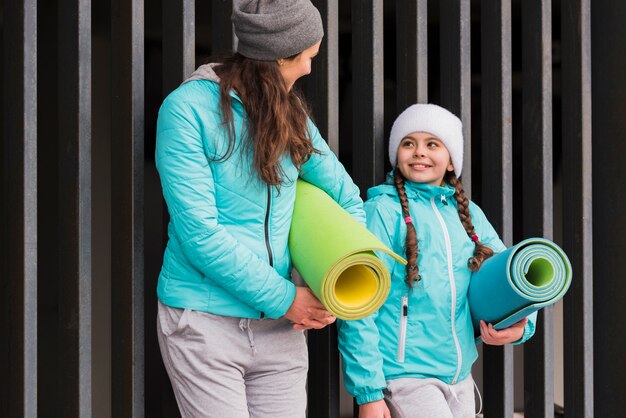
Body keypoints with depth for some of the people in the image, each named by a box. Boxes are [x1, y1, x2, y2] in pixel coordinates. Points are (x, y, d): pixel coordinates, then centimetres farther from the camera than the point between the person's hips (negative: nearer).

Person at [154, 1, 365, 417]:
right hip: (204, 321, -5)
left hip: (279, 328, 5)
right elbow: (198, 231, -15)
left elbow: (348, 200, 16)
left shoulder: (291, 115, 9)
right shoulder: (188, 108, -9)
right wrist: (282, 297, -13)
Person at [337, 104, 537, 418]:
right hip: (404, 377, -6)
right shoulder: (383, 211, -7)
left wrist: (520, 325, -8)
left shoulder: (469, 214, 9)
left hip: (459, 377, 6)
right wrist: (368, 392, -15)